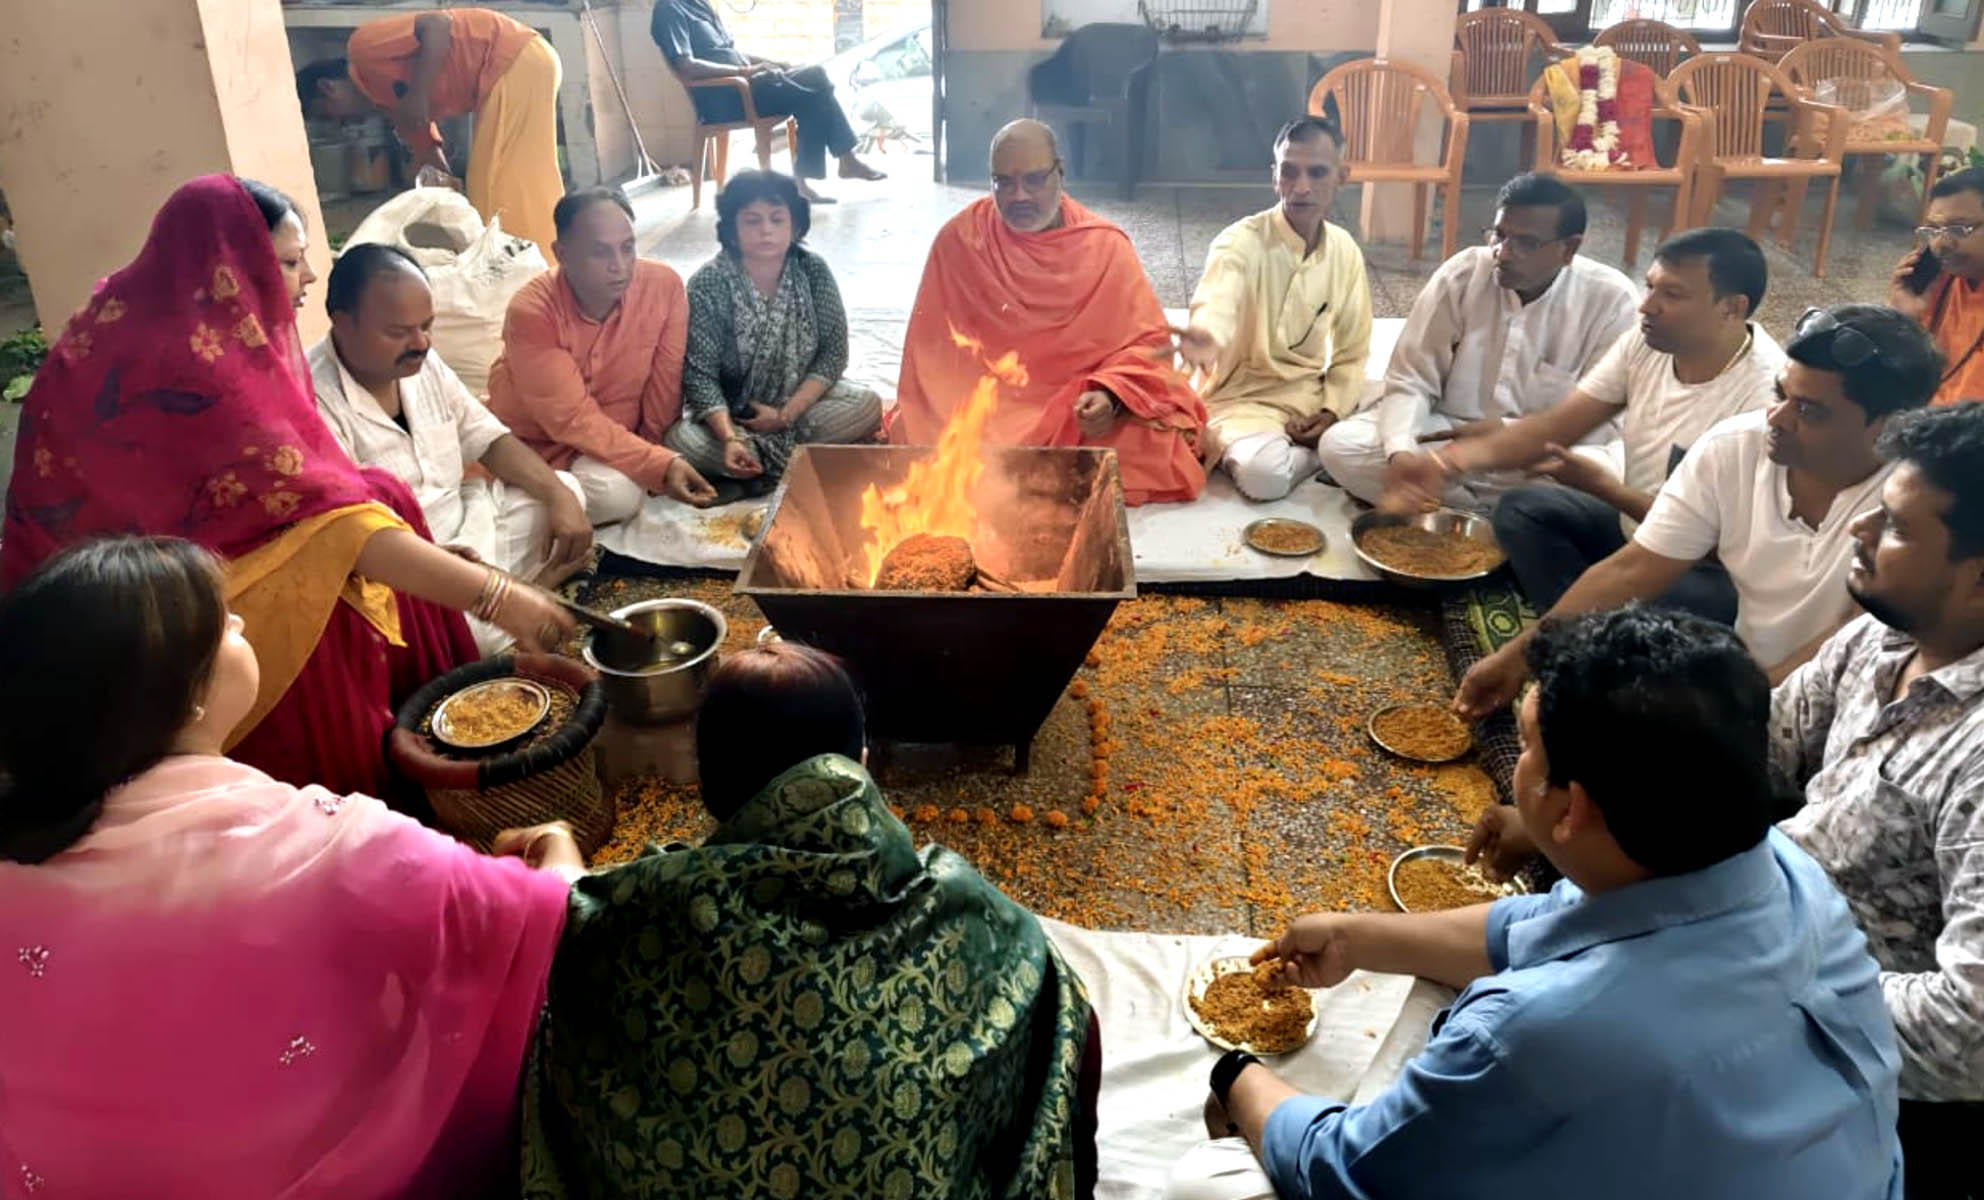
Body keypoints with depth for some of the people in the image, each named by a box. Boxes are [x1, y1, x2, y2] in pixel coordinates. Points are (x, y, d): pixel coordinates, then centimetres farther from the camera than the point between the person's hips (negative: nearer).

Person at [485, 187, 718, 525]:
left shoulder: (664, 285, -17)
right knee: (616, 491, -30)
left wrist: (658, 451, -2)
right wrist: (660, 465, -35)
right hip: (540, 444, -4)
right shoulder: (531, 312, -24)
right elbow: (572, 419, -26)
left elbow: (665, 389, -7)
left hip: (621, 435, 4)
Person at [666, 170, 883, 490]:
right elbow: (700, 374, -19)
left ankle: (766, 455, -15)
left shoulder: (813, 271, -9)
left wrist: (787, 413, -19)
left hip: (802, 400, 2)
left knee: (869, 406, -23)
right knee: (680, 439, -32)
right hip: (729, 412, -1)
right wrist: (730, 438, -35)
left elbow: (833, 351, -8)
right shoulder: (707, 285, -16)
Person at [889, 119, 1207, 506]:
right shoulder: (959, 239, -3)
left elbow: (1149, 341, -4)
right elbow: (933, 348, 2)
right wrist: (936, 425, -9)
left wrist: (1111, 395, -23)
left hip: (1078, 409, 1)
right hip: (983, 406, -1)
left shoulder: (1106, 245, -4)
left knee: (1151, 446, -27)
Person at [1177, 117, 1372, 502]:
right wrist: (1205, 337, -65)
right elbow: (1216, 305, -40)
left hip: (1312, 397, 4)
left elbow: (1351, 353, 8)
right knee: (1265, 474, -34)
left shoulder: (1345, 250, 1)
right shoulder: (1240, 242, -17)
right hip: (1246, 399, -4)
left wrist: (1332, 413, -11)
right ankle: (1320, 454, -4)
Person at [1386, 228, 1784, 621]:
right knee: (1521, 509, -6)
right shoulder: (1647, 342, -7)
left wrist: (1600, 484, -24)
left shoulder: (1764, 393, -27)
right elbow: (1556, 427, -10)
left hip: (1717, 569, -7)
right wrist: (1449, 460, -26)